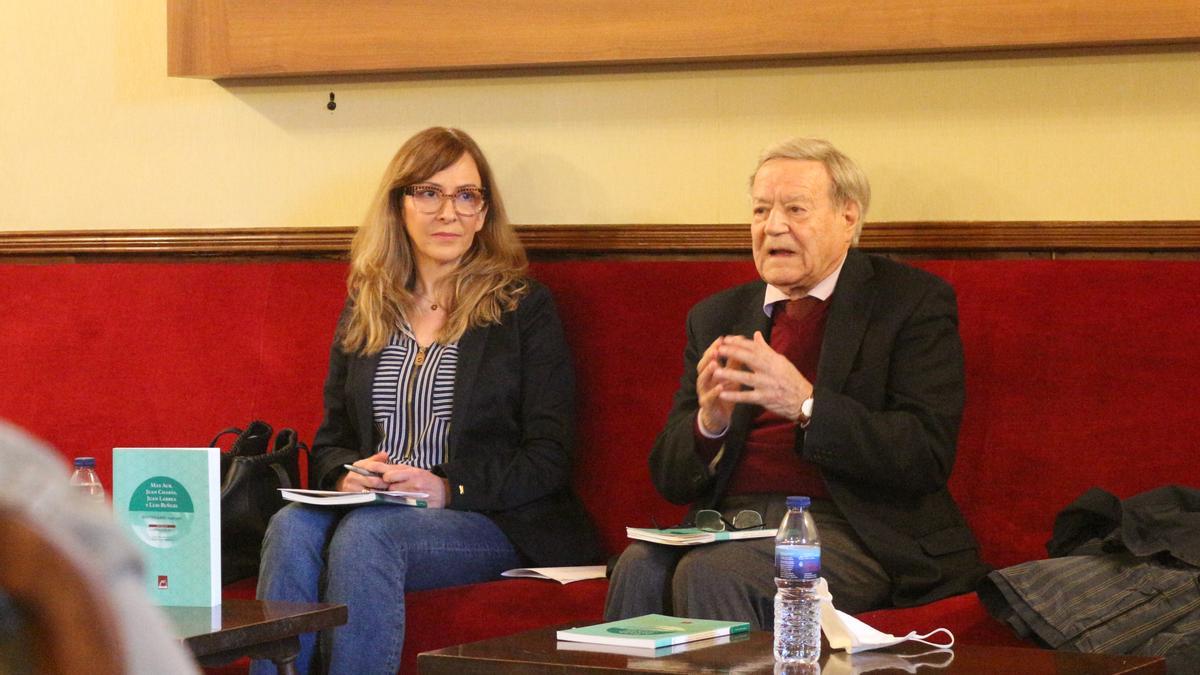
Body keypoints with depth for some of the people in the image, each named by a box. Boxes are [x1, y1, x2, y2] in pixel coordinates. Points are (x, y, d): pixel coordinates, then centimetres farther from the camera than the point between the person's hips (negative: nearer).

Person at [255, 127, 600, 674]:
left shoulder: (526, 309, 6)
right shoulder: (364, 310, 19)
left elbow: (548, 460, -1)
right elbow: (330, 440, 20)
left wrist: (449, 488, -15)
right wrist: (346, 475, -5)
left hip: (496, 522, -3)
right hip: (370, 508, 4)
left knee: (367, 531, -34)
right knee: (292, 525, -30)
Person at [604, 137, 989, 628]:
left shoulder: (914, 302, 2)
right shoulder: (716, 318, 16)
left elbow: (927, 457, -10)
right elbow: (670, 479, 12)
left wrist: (807, 405, -22)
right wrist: (709, 422, -12)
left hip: (847, 529, -4)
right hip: (731, 520, 4)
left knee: (710, 573, -30)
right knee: (640, 567, -28)